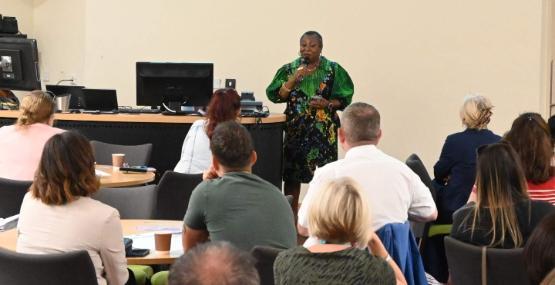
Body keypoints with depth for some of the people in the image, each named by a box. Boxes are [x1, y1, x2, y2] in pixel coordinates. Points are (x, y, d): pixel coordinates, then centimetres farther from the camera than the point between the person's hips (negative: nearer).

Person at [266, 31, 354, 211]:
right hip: (295, 129, 2)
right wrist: (294, 79, -11)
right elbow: (276, 96, 0)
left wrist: (328, 104, -15)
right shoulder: (290, 69, 7)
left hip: (323, 130, -1)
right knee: (291, 175, 1)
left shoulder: (333, 70, 3)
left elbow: (344, 100, 3)